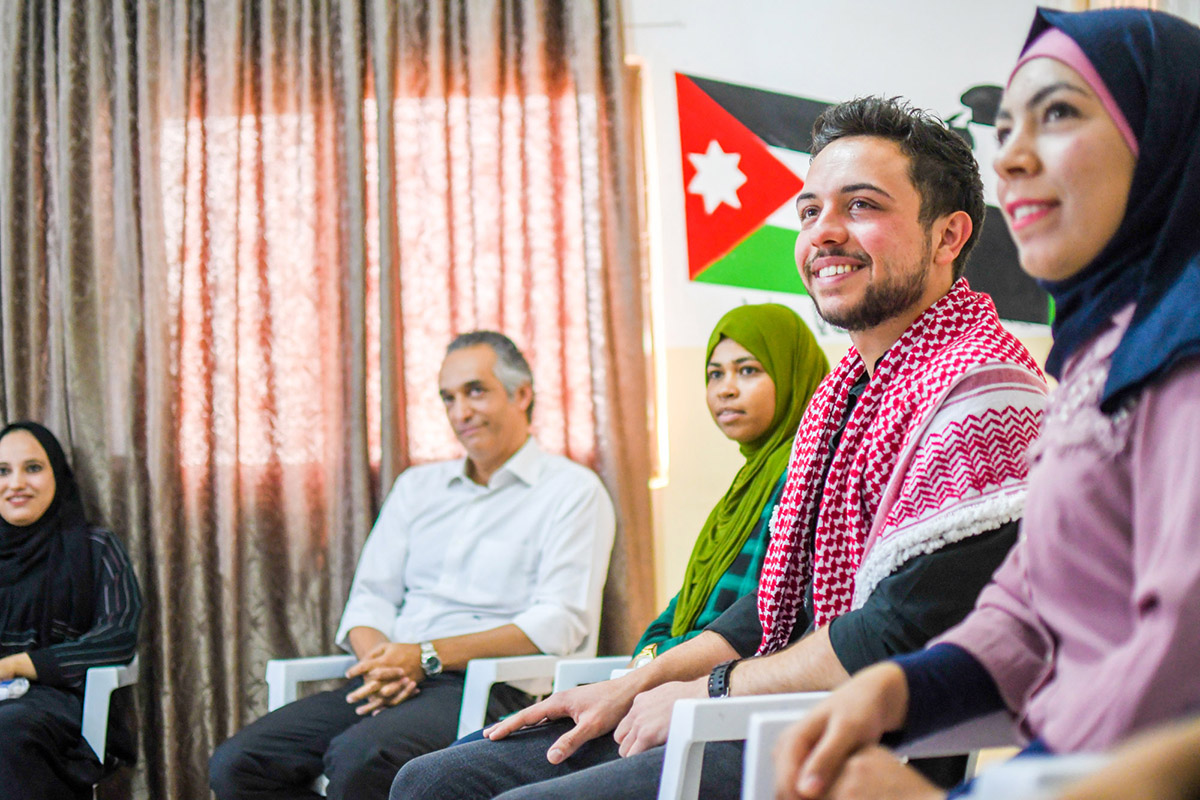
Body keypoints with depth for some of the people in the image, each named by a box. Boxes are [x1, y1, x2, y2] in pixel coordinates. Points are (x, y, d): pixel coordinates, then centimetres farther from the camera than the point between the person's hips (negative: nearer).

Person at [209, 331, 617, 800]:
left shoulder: (573, 491, 4)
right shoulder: (417, 486, 25)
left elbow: (560, 623, -8)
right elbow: (371, 597, 18)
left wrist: (428, 655, -15)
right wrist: (380, 661, -6)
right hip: (391, 686, 7)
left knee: (358, 757, -36)